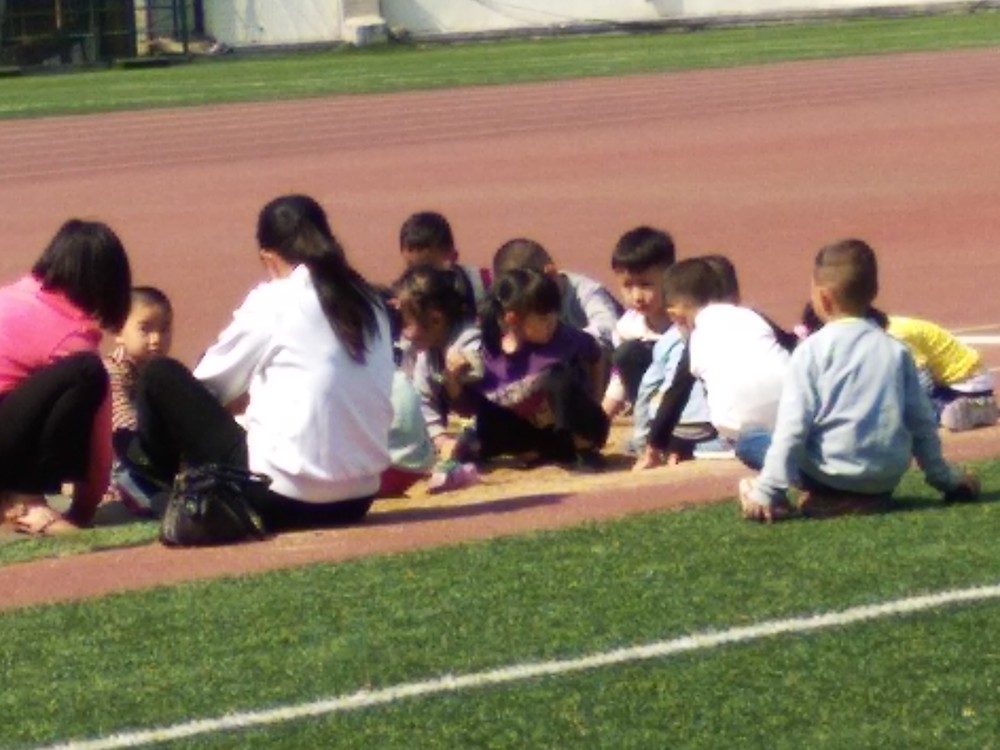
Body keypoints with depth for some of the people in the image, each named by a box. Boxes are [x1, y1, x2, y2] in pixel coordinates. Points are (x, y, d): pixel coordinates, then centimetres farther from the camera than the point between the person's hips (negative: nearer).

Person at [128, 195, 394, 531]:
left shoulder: (272, 302, -4)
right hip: (357, 501, 6)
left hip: (283, 497, -6)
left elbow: (209, 382, 6)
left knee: (161, 377, 9)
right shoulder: (369, 302, 9)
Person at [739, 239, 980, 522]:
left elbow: (792, 425, -11)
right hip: (888, 476, 5)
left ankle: (825, 498, 6)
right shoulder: (896, 350, 6)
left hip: (833, 472, -5)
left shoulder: (812, 351, -6)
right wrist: (944, 477, 25)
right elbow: (922, 423, 12)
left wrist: (768, 491, -10)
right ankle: (869, 498, 12)